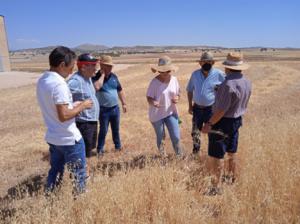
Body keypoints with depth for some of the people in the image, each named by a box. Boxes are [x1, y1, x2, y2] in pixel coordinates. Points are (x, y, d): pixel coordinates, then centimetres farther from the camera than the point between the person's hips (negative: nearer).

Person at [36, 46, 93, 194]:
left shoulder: (42, 81, 4)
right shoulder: (59, 84, -24)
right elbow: (64, 116, -26)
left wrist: (75, 105, 8)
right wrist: (82, 106, -13)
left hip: (52, 137, 8)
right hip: (69, 139, -8)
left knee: (55, 170, 22)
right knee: (78, 172, 11)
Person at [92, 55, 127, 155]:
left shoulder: (114, 76, 5)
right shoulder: (96, 77, -12)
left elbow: (120, 90, 13)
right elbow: (97, 87, -34)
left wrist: (124, 103, 12)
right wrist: (101, 75, -26)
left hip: (115, 108, 5)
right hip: (104, 109, -5)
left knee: (116, 129, 18)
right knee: (103, 130, 4)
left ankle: (118, 146, 34)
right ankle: (100, 149, 20)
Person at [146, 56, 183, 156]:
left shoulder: (174, 79, -2)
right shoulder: (155, 82, -16)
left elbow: (178, 93, 10)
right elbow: (149, 98, -15)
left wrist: (177, 98, -14)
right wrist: (153, 103, -38)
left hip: (171, 112, 3)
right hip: (157, 115, -3)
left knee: (176, 137, 2)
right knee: (160, 138, 13)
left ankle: (180, 156, 24)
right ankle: (163, 156, 35)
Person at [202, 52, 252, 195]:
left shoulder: (229, 84, -25)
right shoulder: (247, 82, 3)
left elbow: (221, 110, -26)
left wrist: (209, 123, -18)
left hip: (223, 123, -9)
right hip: (237, 121, 9)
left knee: (215, 157, 1)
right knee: (231, 154, 23)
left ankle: (215, 187, 10)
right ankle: (231, 179, 41)